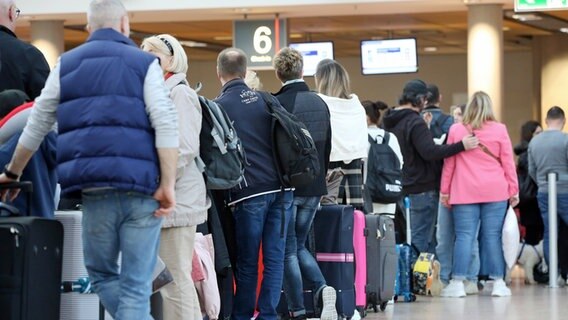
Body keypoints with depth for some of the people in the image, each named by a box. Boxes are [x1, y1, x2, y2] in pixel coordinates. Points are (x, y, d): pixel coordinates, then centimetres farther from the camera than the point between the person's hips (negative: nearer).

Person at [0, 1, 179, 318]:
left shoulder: (66, 65, 16)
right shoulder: (144, 63, 6)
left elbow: (36, 126, 21)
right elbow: (166, 124, -8)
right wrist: (168, 185, -10)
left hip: (95, 188, 2)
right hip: (141, 187, -2)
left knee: (102, 274, 18)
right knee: (136, 283, 1)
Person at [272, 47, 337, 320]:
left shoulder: (277, 104, -13)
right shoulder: (320, 103, 6)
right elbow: (327, 148, 12)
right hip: (314, 188, 5)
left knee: (288, 251, 4)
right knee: (299, 245, 19)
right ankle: (322, 289, -5)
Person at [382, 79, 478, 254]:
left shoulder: (390, 121, 12)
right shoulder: (415, 122, -17)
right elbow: (430, 152, -27)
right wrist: (462, 145, -27)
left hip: (399, 187, 9)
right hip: (421, 189, -9)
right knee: (421, 239, -6)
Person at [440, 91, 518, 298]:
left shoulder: (456, 130, 4)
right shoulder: (499, 130, 2)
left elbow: (448, 163, 7)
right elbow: (508, 162, 4)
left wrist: (445, 191, 14)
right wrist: (513, 190, 10)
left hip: (464, 193, 0)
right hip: (495, 192, 0)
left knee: (464, 236, 0)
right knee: (493, 236, 3)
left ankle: (457, 283, -3)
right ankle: (498, 283, 3)